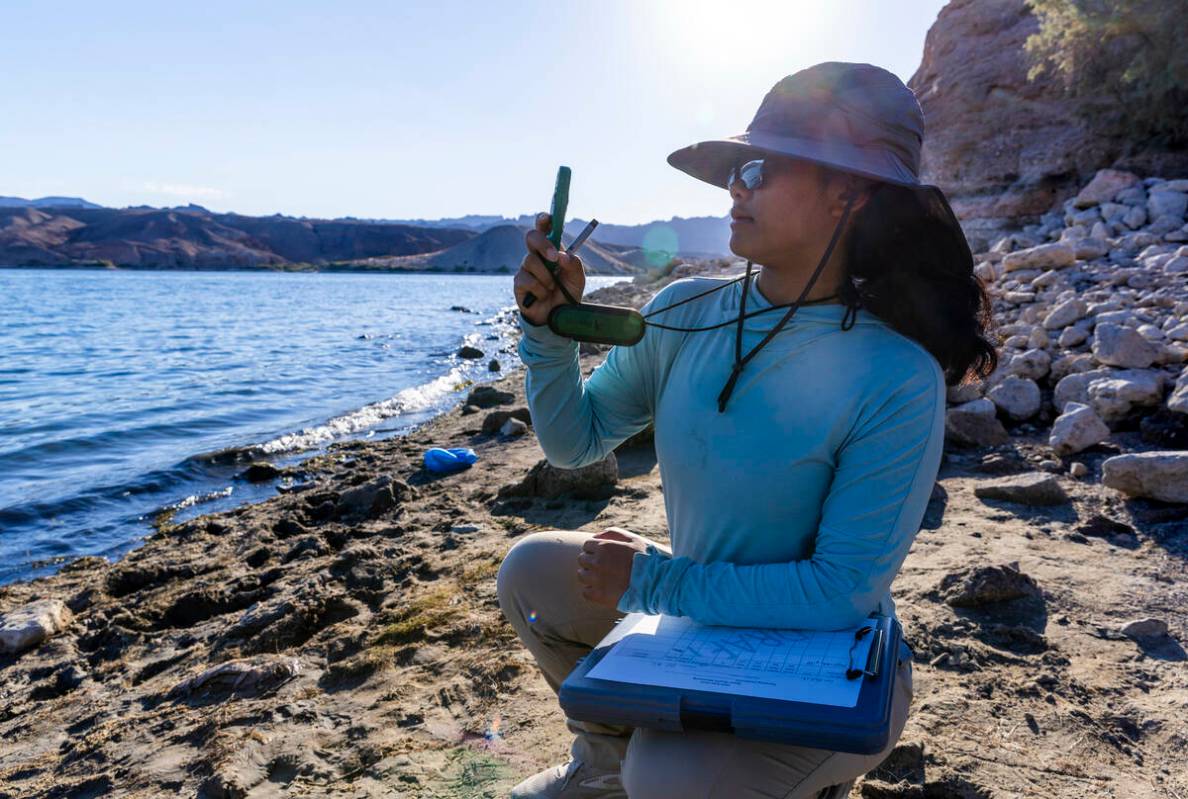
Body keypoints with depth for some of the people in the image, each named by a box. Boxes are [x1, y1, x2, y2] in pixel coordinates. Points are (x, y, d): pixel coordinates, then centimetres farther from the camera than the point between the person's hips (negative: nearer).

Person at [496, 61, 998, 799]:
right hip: (702, 622, 6)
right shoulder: (684, 316, -11)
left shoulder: (896, 381, -27)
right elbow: (574, 439, -2)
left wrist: (657, 583, -24)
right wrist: (549, 324, -18)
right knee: (532, 573, 0)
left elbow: (845, 590, -25)